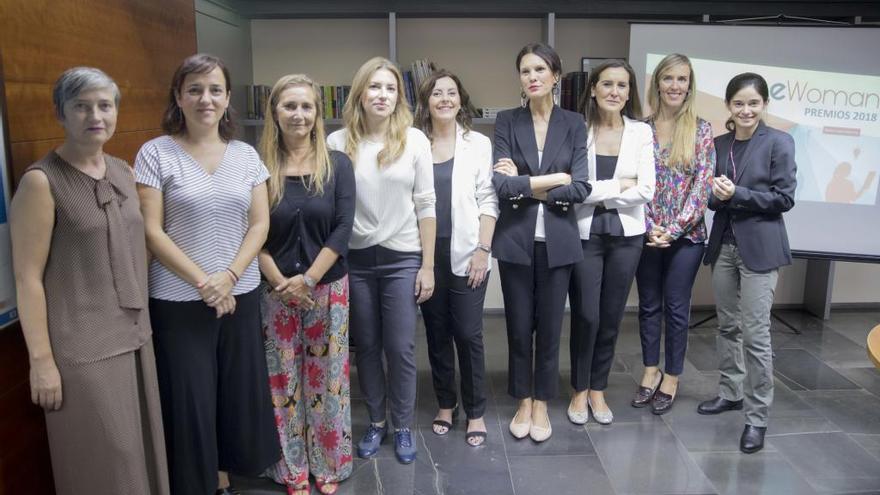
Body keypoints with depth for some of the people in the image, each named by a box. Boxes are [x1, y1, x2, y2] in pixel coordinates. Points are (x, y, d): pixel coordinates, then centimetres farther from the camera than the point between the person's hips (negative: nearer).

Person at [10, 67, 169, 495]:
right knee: (101, 460, 6)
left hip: (134, 335, 6)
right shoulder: (41, 181, -12)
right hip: (82, 347, -6)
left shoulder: (124, 172, 7)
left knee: (140, 447, 17)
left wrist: (143, 322, 14)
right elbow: (27, 276, -13)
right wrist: (41, 360, -14)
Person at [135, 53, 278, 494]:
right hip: (178, 301, -3)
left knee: (239, 393, 11)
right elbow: (151, 232, -8)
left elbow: (259, 224, 3)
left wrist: (229, 276, -11)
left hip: (241, 296, 3)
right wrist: (202, 282, -14)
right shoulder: (155, 153, -4)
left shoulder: (246, 155, 6)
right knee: (190, 400, 5)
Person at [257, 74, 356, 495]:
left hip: (328, 287, 0)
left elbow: (342, 230, -7)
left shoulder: (337, 165, -1)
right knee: (282, 380, 8)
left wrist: (309, 278, -14)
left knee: (326, 378, 9)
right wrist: (280, 282, -13)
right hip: (275, 291, 0)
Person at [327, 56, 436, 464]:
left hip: (402, 258, -1)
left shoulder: (415, 140, -3)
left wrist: (428, 265, -3)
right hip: (354, 259, 1)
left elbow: (425, 206, -1)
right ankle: (376, 422, 32)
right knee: (366, 346, 13)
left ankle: (403, 427, 26)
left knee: (401, 348, 6)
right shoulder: (338, 143, -2)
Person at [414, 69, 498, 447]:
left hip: (466, 254, -1)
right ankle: (445, 404, 29)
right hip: (426, 255, 2)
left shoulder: (479, 143, 1)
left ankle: (475, 412, 19)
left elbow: (487, 200, -1)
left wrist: (483, 249, -8)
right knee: (436, 333, 12)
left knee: (468, 334, 3)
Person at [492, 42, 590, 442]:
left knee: (549, 326, 10)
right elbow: (501, 184, -12)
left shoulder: (574, 124, 2)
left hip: (557, 240, 0)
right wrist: (554, 179, -13)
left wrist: (524, 184, -11)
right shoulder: (506, 121, 0)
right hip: (515, 239, 0)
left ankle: (542, 404, 29)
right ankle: (523, 402, 29)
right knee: (519, 326, 10)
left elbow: (580, 188, -8)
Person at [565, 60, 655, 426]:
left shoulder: (641, 132, 2)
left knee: (611, 318, 11)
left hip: (625, 234, 3)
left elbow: (646, 190, -5)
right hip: (584, 233, -2)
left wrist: (598, 196, -10)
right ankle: (579, 390, 24)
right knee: (585, 317, 2)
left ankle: (598, 389, 29)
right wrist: (617, 186, -12)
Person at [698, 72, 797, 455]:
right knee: (727, 325, 14)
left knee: (755, 333, -4)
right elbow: (713, 197, 10)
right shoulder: (719, 144, 8)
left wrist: (737, 193, -19)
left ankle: (757, 416, 7)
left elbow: (784, 198, -9)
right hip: (723, 243, 5)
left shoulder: (778, 143, -6)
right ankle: (731, 392, 30)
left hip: (759, 247, -5)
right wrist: (716, 195, -13)